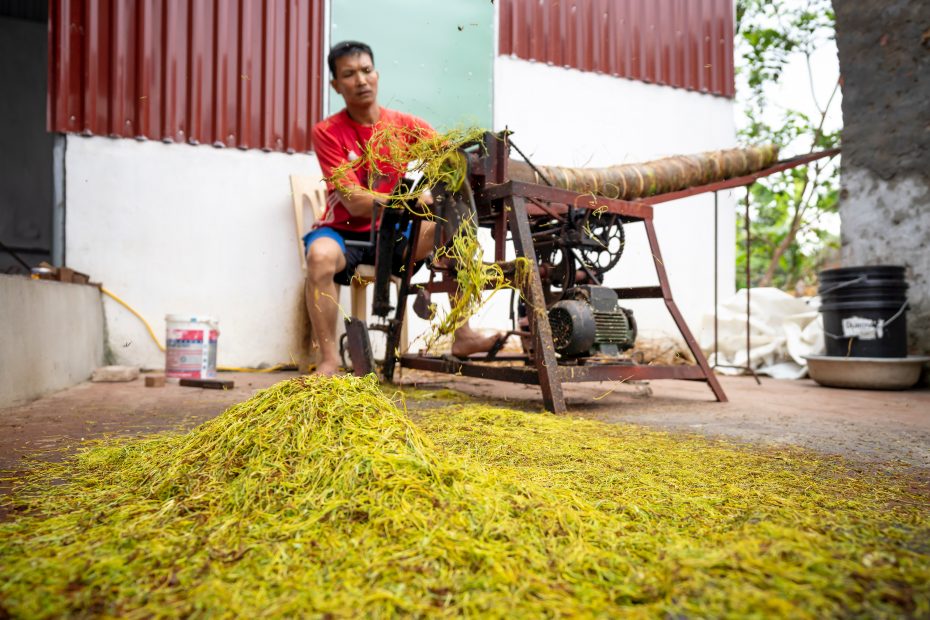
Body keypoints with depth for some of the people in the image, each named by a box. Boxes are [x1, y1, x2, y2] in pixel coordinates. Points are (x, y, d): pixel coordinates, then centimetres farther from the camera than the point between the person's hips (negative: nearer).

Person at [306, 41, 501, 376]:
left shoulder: (405, 124, -2)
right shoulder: (328, 132, -12)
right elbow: (354, 201, -21)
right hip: (344, 231, -3)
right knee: (321, 255, -36)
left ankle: (463, 335, -12)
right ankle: (329, 359, -22)